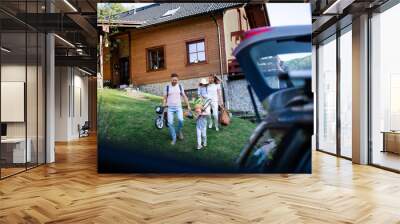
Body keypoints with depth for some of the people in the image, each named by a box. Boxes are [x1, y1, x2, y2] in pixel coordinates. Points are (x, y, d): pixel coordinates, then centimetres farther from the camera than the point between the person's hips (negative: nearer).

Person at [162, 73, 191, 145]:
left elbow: (184, 96, 5)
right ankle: (174, 138, 11)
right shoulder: (167, 87, -1)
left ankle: (178, 131, 11)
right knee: (170, 123, -5)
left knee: (181, 120, -21)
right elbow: (165, 98, 3)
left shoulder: (180, 86, 2)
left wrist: (188, 105, 1)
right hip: (170, 108, 0)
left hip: (178, 107, 0)